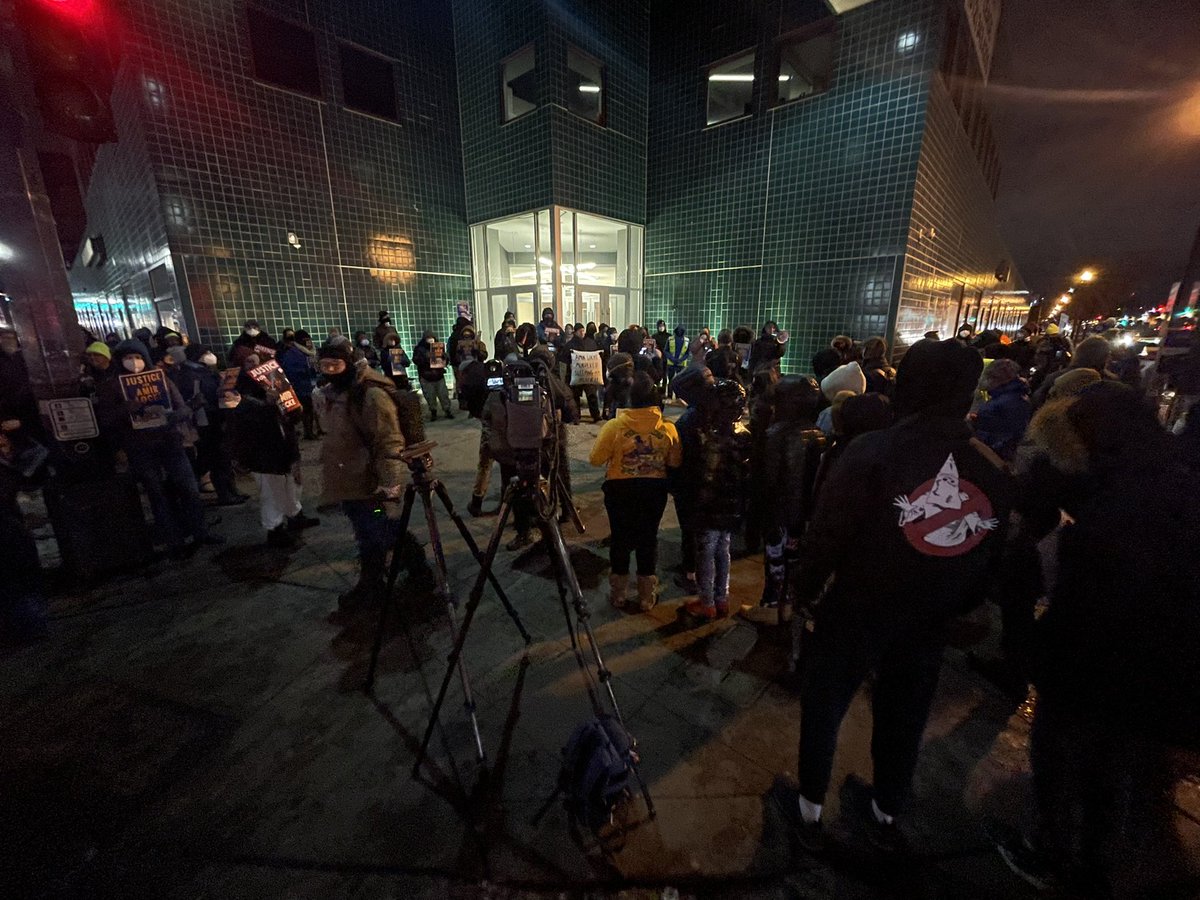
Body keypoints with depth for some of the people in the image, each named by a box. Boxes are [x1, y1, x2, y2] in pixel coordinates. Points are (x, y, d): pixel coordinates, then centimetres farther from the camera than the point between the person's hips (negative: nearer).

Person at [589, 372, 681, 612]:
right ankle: (647, 597, 27)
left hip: (620, 490, -1)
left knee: (620, 538, 15)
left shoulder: (614, 426, -16)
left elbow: (595, 459, -10)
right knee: (649, 539, 15)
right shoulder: (668, 429, -10)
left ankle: (618, 594, 29)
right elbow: (675, 463, -1)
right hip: (655, 490, 1)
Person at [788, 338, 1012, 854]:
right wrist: (952, 608, 17)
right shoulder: (993, 470, -5)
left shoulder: (872, 452, -21)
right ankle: (886, 816, 46)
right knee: (903, 720, 24)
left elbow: (827, 534, -22)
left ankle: (811, 811, 34)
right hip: (927, 623, 4)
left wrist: (806, 590, -6)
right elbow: (990, 560, 3)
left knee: (823, 709, 17)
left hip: (854, 612, -4)